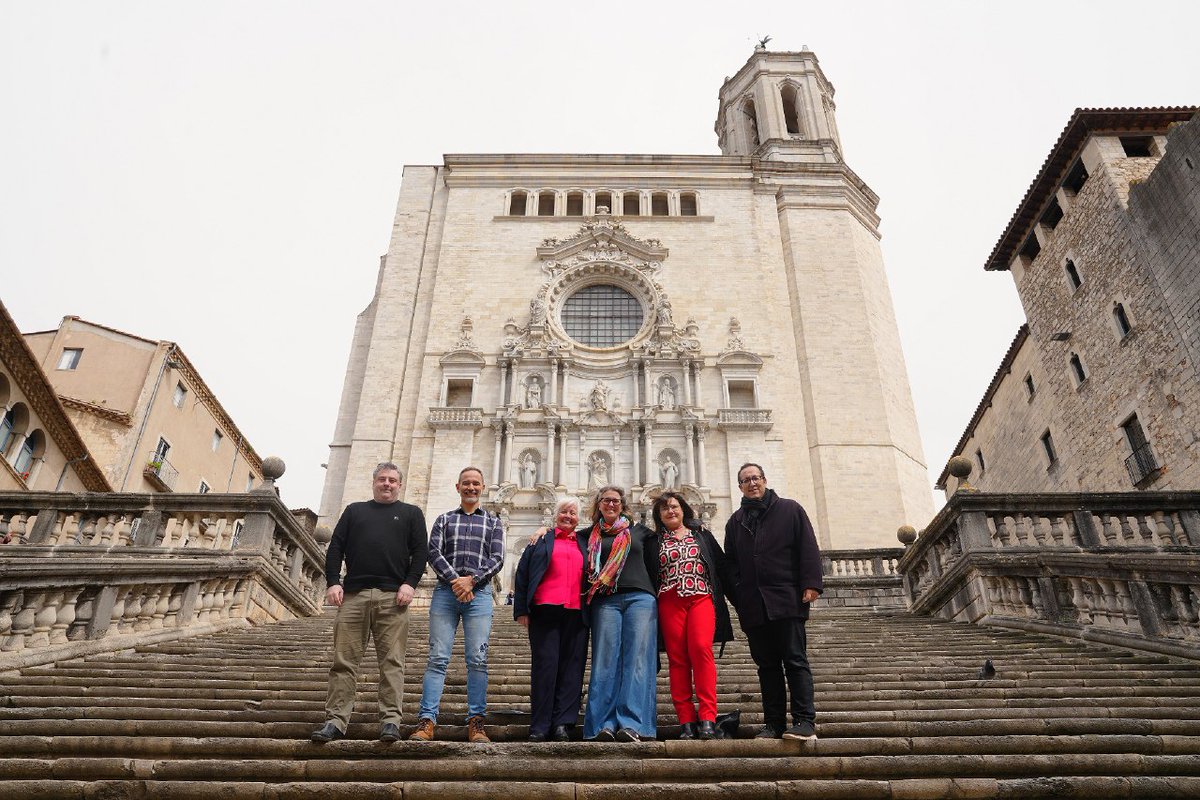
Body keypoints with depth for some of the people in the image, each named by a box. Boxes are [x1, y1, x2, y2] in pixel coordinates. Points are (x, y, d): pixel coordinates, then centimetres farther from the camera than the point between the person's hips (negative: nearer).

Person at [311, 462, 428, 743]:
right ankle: (335, 720, 5)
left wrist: (410, 583, -7)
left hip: (392, 596, -1)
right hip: (353, 594, 2)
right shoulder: (354, 511, 21)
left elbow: (420, 551, 7)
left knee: (392, 662, -4)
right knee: (344, 660, 0)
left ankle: (391, 720, -2)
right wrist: (333, 582, -1)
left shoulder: (411, 514, 17)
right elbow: (335, 548, 13)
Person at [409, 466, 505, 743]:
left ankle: (476, 721, 0)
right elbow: (434, 553, 2)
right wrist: (455, 581, -12)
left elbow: (497, 559, 4)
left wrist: (471, 580, -10)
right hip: (445, 591, 0)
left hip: (479, 593, 0)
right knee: (437, 657, -5)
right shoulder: (444, 519, 15)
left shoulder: (493, 522, 15)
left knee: (478, 659, -4)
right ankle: (427, 720, -4)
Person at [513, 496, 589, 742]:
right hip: (545, 610, -2)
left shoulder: (584, 544, 21)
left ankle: (563, 723, 0)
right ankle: (540, 726, 0)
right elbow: (522, 574, 9)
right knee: (545, 665, -4)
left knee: (572, 668, -2)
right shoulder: (541, 541, 15)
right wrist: (522, 609, 0)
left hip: (576, 613, 2)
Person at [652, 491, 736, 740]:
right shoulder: (655, 541, 15)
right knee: (677, 657, -5)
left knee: (701, 647, -20)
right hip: (670, 602, 1)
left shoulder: (702, 536, 18)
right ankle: (686, 721, -1)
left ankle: (707, 717, -17)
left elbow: (722, 566, 15)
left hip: (701, 597, -1)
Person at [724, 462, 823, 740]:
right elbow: (731, 562, 16)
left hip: (787, 599, -4)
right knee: (767, 665, 7)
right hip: (753, 605, 4)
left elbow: (808, 548, 0)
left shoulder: (790, 510, 7)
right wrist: (738, 597, 6)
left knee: (795, 660, -5)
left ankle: (805, 722, -4)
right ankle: (774, 724, 11)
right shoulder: (736, 521, 18)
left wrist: (811, 583, -11)